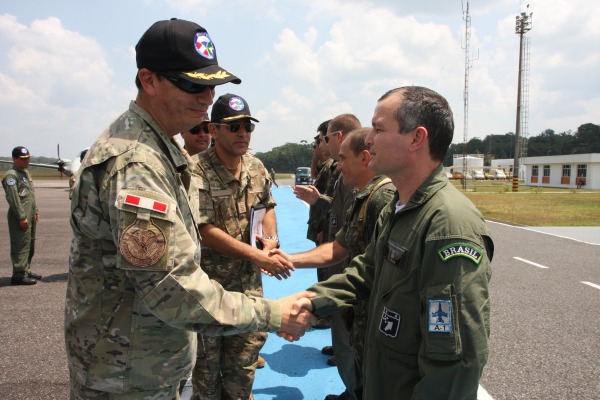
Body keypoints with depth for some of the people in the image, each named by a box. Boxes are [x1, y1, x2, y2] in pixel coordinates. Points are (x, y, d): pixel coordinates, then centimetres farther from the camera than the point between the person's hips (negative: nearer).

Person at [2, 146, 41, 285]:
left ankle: (26, 271, 26)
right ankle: (19, 275, -2)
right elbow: (13, 198, -18)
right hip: (20, 218, -10)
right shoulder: (11, 175, -12)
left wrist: (36, 211, 21)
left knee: (30, 246, 15)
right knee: (21, 245, -7)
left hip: (30, 216, 10)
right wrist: (22, 217, -20)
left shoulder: (26, 173, 18)